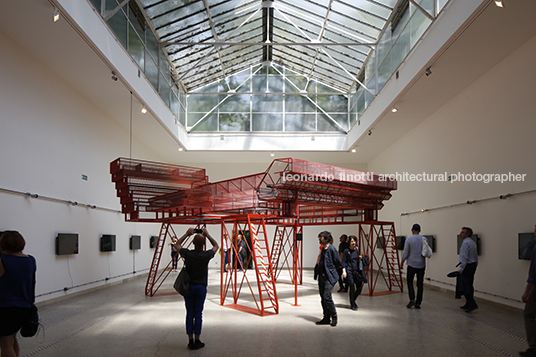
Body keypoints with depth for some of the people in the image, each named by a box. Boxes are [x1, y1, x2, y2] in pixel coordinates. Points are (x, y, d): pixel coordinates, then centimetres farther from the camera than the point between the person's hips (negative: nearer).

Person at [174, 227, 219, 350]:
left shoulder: (187, 254, -11)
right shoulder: (206, 255, -12)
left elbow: (177, 245, 10)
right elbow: (216, 246, 9)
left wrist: (187, 234, 10)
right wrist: (207, 234, 8)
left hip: (188, 286, 1)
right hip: (201, 287, -1)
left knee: (189, 314, 8)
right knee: (198, 314, 5)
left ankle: (190, 341, 12)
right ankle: (197, 342, 10)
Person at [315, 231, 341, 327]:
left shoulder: (332, 249, -14)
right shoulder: (322, 249, 11)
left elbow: (338, 263, -7)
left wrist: (331, 269, 5)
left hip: (330, 277, -8)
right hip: (322, 276, 8)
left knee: (327, 297, -15)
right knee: (323, 298, 10)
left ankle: (334, 317, 3)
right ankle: (326, 318, 20)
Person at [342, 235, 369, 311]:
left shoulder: (358, 251, 9)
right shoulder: (346, 251, -1)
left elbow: (366, 262, 14)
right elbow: (344, 262, -2)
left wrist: (361, 257, -7)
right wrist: (344, 270, -14)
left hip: (358, 272, 4)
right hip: (350, 272, -4)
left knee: (359, 288, 4)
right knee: (352, 288, -6)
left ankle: (353, 300, 30)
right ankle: (352, 305, 13)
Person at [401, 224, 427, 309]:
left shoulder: (409, 239, -8)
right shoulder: (424, 239, 1)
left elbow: (405, 254, -6)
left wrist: (402, 263, 6)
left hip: (412, 264, -3)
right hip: (422, 264, 3)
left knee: (410, 282, 9)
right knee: (420, 284, 8)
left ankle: (412, 299, -7)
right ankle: (418, 303, 10)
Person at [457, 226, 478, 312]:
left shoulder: (465, 243, -16)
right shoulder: (473, 242, 14)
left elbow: (464, 257, -22)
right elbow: (476, 256, 19)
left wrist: (461, 268, -21)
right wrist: (475, 266, 24)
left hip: (467, 266, -10)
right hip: (473, 265, 10)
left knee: (465, 287, -8)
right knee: (469, 286, 14)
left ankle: (473, 305, -11)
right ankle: (468, 304, 21)